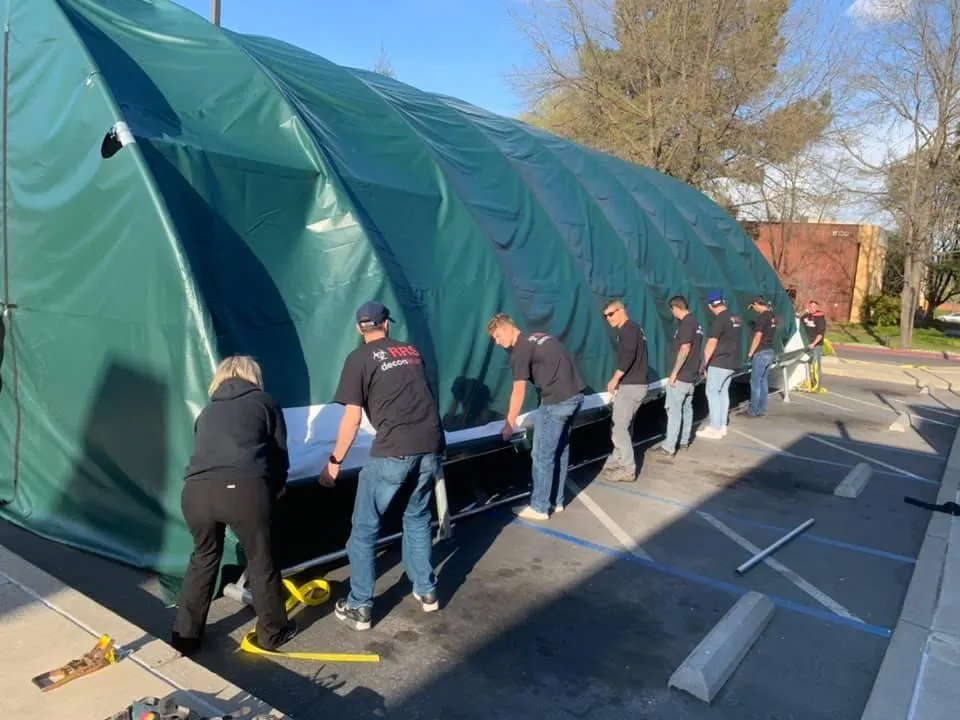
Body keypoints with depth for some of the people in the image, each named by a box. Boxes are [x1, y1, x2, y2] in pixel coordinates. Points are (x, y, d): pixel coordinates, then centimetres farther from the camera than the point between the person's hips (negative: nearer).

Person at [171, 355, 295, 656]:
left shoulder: (208, 411, 29)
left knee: (203, 559, 26)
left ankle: (185, 636, 35)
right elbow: (280, 455, 19)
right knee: (261, 561, 16)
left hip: (197, 490, 4)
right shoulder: (264, 403, 20)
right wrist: (274, 489, 38)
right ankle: (273, 632, 32)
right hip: (244, 489, -3)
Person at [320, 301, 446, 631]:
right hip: (432, 446, 6)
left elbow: (352, 419, -1)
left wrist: (334, 462, 9)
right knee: (418, 519, 25)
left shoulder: (359, 358, 4)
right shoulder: (411, 351, 19)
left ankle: (359, 607, 17)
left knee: (365, 529, 10)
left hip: (394, 451, -5)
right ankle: (427, 592, 32)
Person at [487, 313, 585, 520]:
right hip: (575, 395, 9)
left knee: (542, 455, 2)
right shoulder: (539, 337, 18)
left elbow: (519, 393, -9)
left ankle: (539, 507, 11)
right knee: (561, 451, 18)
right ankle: (556, 501, 27)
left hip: (557, 401, -9)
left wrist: (509, 424, -1)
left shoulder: (520, 351, -8)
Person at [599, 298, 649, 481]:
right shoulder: (634, 328, 18)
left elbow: (628, 356, -26)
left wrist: (615, 378, -19)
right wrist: (619, 380, 18)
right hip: (637, 384, 10)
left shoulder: (628, 329, -12)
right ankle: (617, 460, 27)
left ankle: (628, 470, -1)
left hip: (630, 386, -10)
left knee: (618, 428, -5)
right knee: (624, 426, 17)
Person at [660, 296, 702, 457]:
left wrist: (674, 372, -22)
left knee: (674, 410, -7)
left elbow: (685, 349, -25)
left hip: (681, 376, -10)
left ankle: (669, 447, -5)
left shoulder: (686, 324, -17)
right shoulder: (696, 323, 13)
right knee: (687, 408, 16)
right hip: (691, 375, 10)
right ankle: (684, 441, 25)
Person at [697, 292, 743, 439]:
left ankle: (715, 429, -2)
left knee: (712, 392, -3)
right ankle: (722, 426, 18)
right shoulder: (736, 318, 10)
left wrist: (704, 362, -13)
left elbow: (712, 343, -20)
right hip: (732, 361, 9)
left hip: (720, 362, -9)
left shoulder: (719, 319, -16)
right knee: (723, 392, 14)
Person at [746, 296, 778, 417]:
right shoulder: (772, 315, 8)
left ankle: (753, 411, 3)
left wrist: (750, 352, -12)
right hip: (770, 351, 9)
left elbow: (758, 336, -19)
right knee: (764, 382, 13)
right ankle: (762, 409, 18)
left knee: (755, 383, -2)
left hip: (761, 353, -8)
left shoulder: (762, 317, -17)